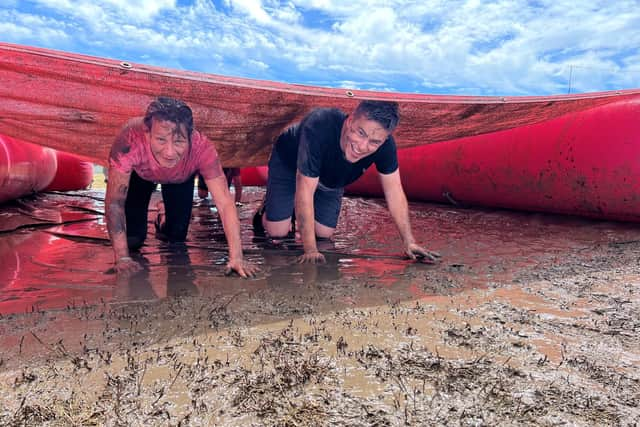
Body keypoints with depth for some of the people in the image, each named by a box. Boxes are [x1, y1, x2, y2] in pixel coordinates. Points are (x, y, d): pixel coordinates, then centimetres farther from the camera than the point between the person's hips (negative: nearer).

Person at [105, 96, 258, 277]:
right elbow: (114, 201, -36)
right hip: (139, 174, 0)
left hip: (180, 179, 1)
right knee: (133, 239, -5)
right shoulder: (130, 140, -45)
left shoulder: (202, 148, -43)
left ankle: (165, 215, 35)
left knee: (176, 237, 0)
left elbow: (225, 203, -42)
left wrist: (236, 257, -48)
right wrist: (122, 257, -36)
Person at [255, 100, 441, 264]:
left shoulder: (385, 145, -32)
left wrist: (409, 243, -21)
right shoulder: (318, 127, -45)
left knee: (324, 233, -1)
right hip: (288, 164, -4)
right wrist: (310, 250, -38)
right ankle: (266, 211, 23)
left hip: (330, 178, 4)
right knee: (277, 231, -11)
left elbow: (395, 193, -20)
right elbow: (305, 192, -41)